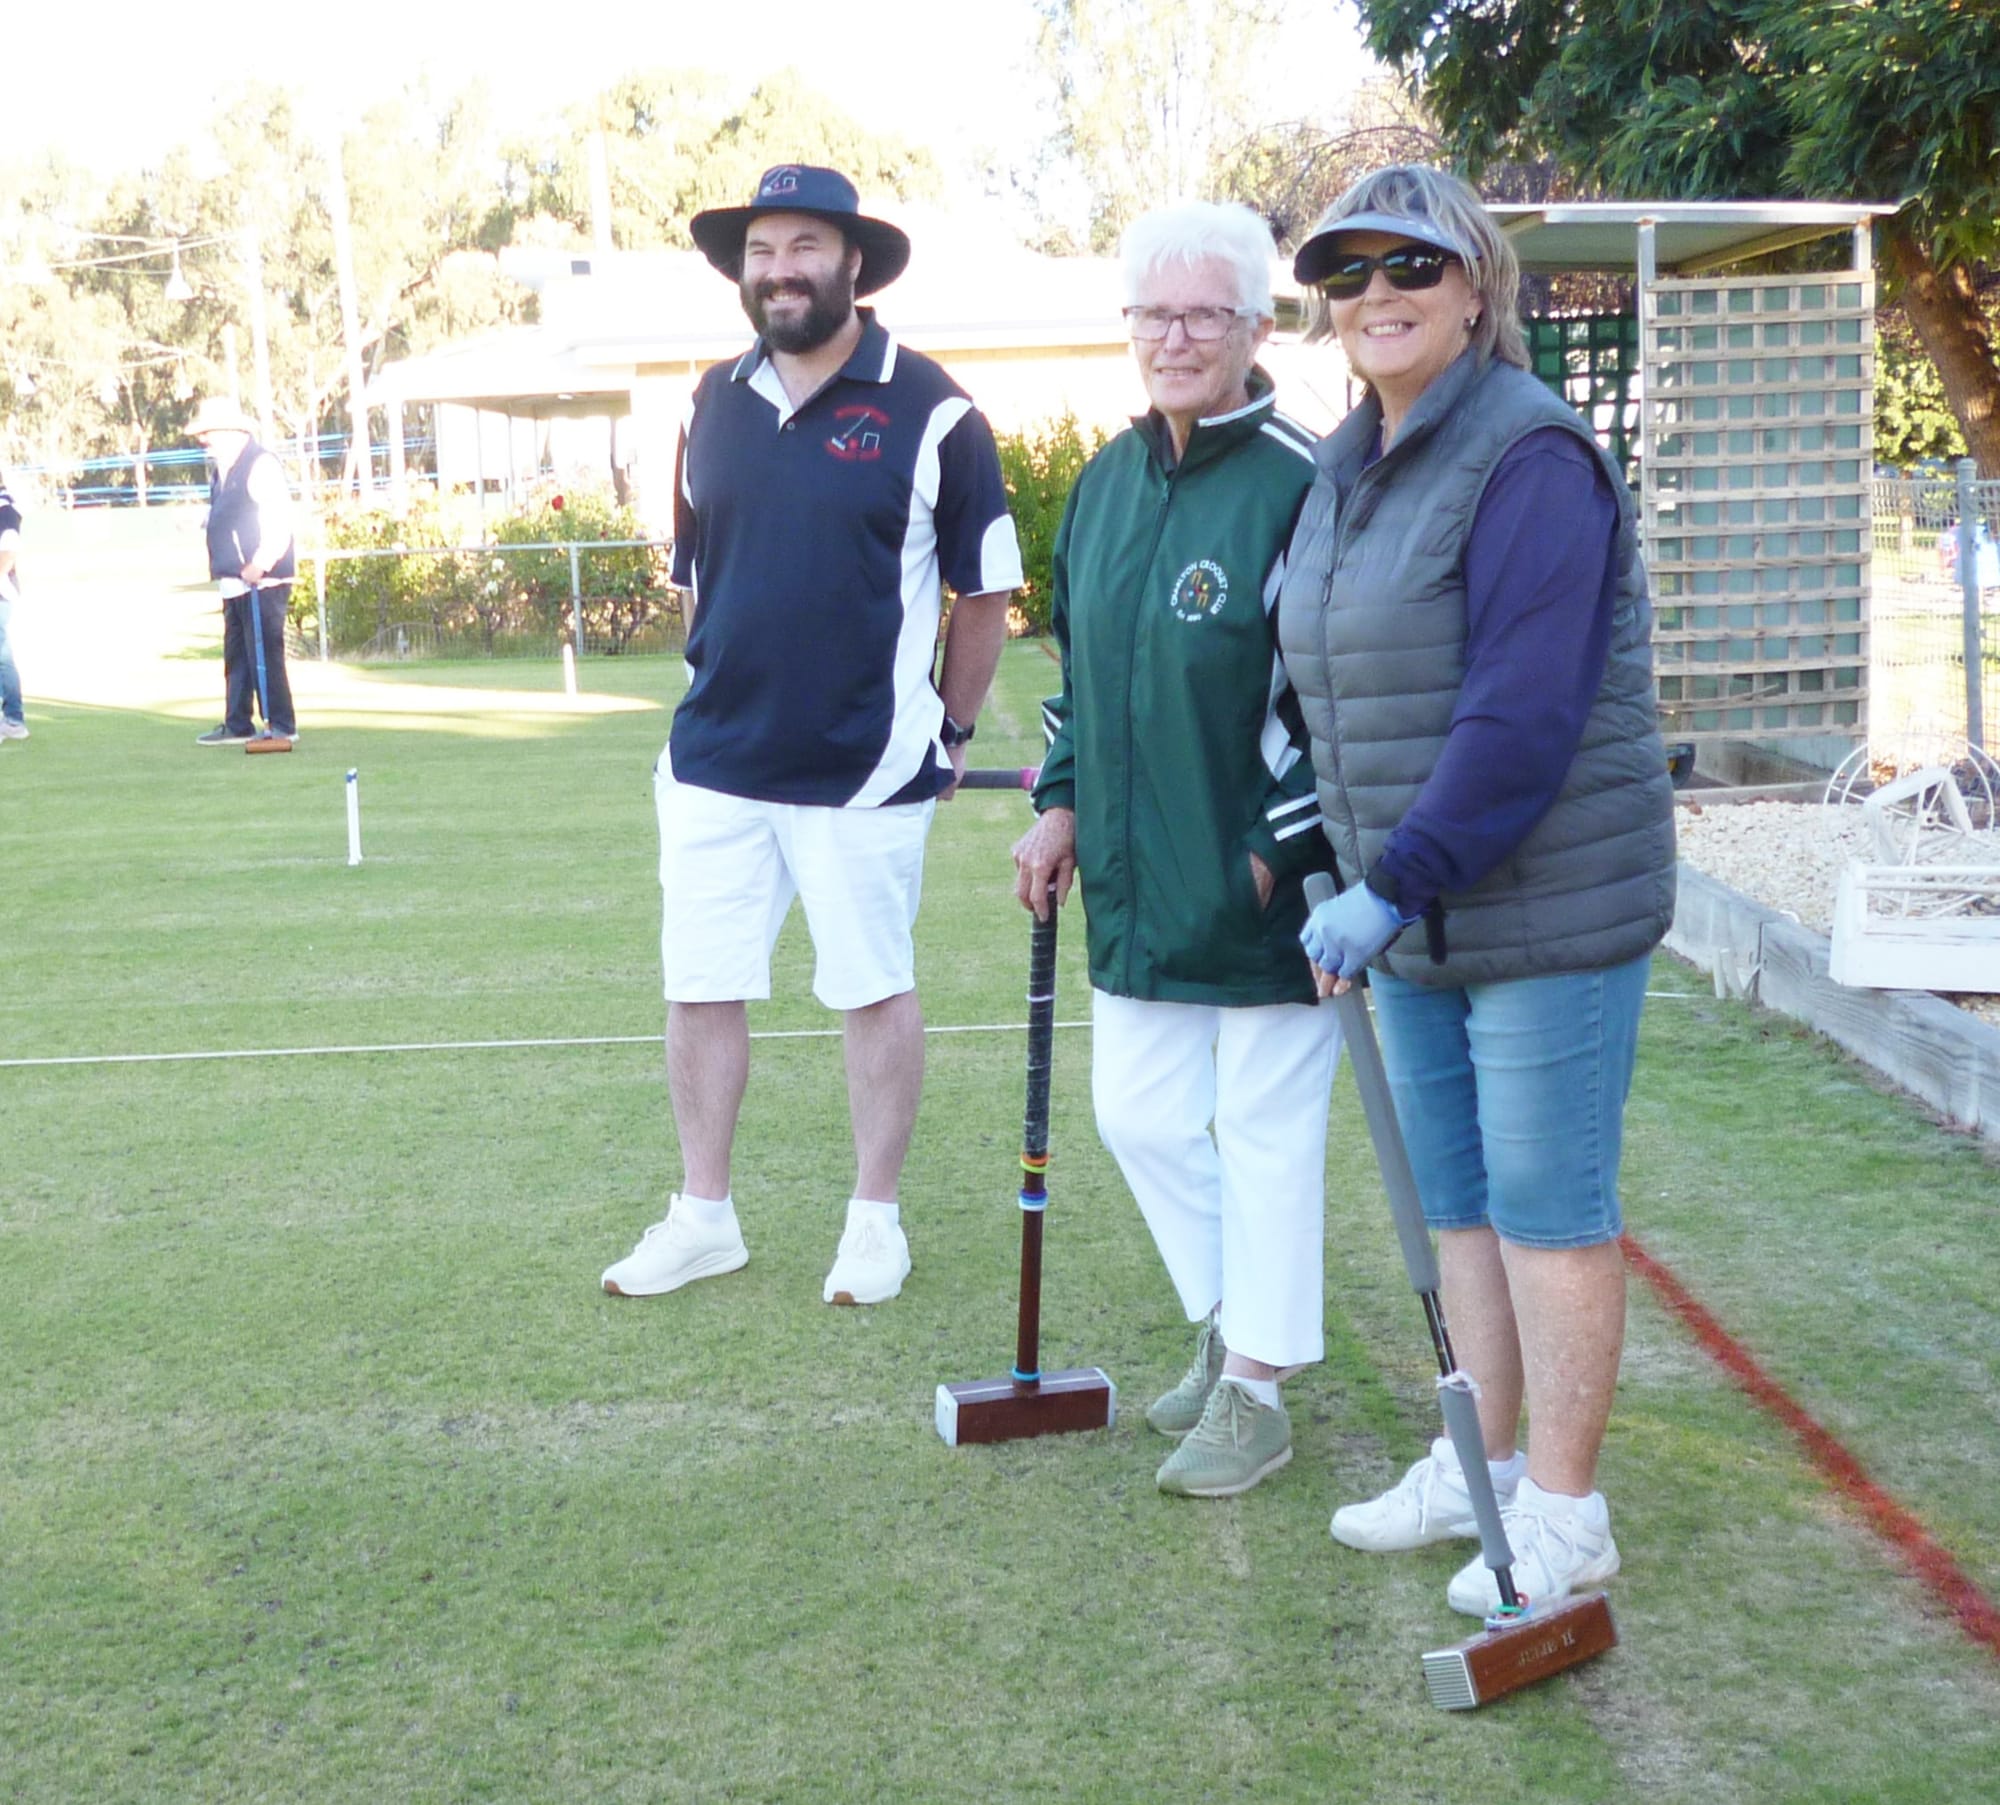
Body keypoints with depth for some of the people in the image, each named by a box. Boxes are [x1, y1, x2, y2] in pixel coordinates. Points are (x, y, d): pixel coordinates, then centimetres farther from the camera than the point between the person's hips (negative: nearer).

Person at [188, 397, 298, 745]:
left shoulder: (261, 464, -9)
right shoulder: (223, 472, 18)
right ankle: (237, 726, 19)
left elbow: (278, 521, -16)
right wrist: (223, 570, 12)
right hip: (234, 581, 10)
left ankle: (281, 726, -4)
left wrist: (259, 565, -21)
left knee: (264, 653, -8)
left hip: (262, 581, -10)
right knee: (236, 654, 12)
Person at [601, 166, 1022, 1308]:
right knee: (700, 991, 8)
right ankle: (703, 1217, 22)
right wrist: (733, 695, 16)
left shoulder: (929, 410, -7)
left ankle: (878, 1219, 21)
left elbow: (988, 588, -1)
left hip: (863, 772, -4)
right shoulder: (716, 402, 7)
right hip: (712, 766, 5)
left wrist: (951, 729, 1)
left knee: (875, 990, 7)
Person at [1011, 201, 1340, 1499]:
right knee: (1138, 1117, 14)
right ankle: (1231, 1320, 36)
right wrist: (1060, 804, 12)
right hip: (1134, 882, 7)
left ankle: (1254, 1391, 20)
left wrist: (1278, 853, -16)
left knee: (1265, 1132, 5)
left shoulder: (1301, 487, -15)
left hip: (1266, 891, -7)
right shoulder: (1109, 480, 9)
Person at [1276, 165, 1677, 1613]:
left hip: (1550, 907, -8)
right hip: (1414, 913, 9)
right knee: (1459, 1204, 17)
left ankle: (1563, 1513, 15)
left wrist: (1397, 881, -26)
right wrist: (1367, 881, 16)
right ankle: (1477, 1466, 31)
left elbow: (1525, 716, -25)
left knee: (1548, 1208, 1)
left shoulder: (1529, 459, -17)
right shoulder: (1349, 470, 12)